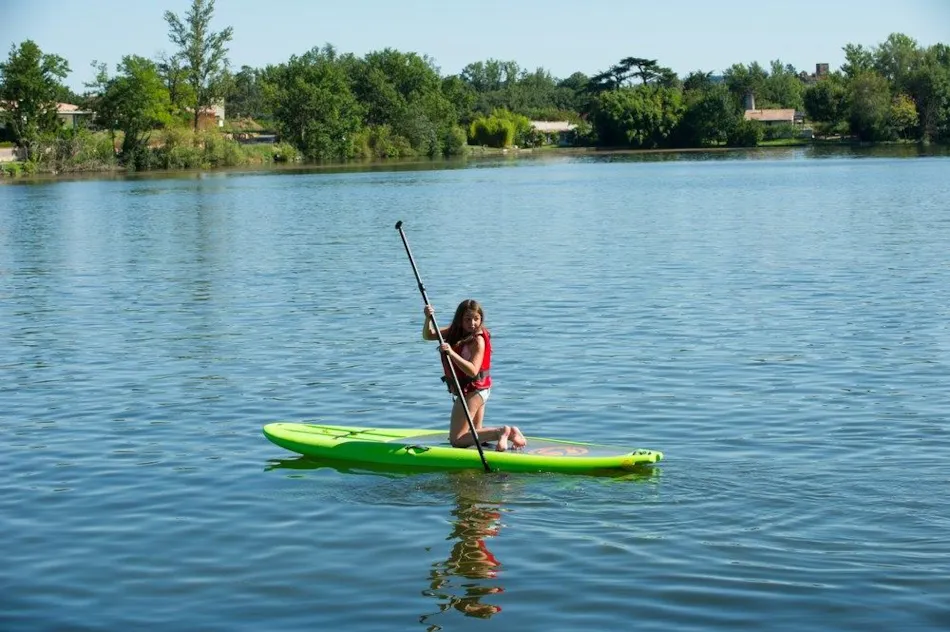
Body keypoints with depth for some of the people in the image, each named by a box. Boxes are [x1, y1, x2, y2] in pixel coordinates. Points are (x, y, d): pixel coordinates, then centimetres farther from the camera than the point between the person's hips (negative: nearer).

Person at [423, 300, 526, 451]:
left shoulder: (478, 340, -20)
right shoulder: (455, 332, 4)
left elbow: (473, 371, -30)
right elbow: (428, 335, 3)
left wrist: (452, 353, -39)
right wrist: (428, 318, -17)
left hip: (473, 390, -9)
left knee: (457, 440, -8)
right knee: (474, 434, 18)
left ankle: (500, 432, -12)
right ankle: (509, 432, 11)